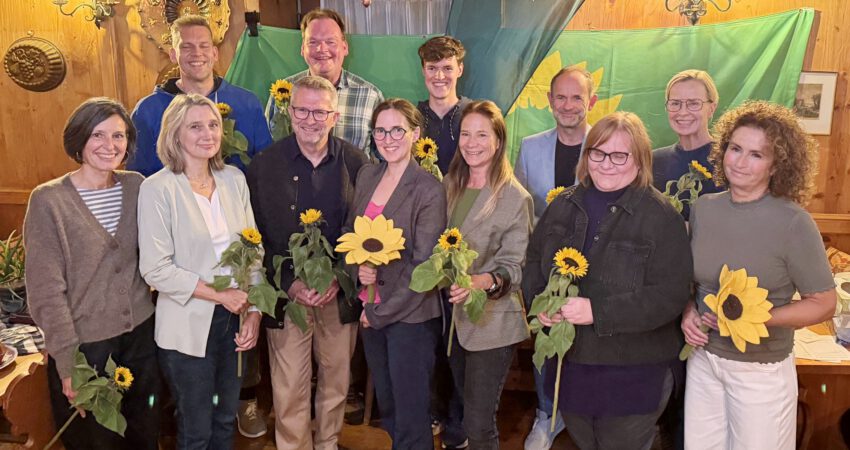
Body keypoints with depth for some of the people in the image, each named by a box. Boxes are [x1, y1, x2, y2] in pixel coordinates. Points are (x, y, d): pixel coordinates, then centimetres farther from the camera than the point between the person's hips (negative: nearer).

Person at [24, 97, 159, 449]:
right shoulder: (49, 200, -12)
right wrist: (68, 361, -14)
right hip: (84, 342, -3)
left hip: (141, 332, 4)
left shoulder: (136, 186, 0)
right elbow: (46, 290, -12)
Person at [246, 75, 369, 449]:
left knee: (336, 383, 17)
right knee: (289, 390, 6)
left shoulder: (355, 162, -3)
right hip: (286, 295, -1)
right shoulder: (264, 165, -4)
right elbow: (257, 237, -3)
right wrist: (290, 284, -13)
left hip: (340, 294, 2)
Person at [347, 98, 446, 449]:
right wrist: (359, 268, -10)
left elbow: (423, 266, -15)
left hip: (410, 316, -5)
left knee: (410, 419, 8)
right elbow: (349, 233, 11)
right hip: (369, 309, 6)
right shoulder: (366, 175, 4)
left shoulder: (429, 190, -14)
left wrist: (381, 313, -10)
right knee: (385, 405, 20)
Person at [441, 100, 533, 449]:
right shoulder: (450, 186, 6)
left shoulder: (516, 198, -12)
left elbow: (514, 267, -14)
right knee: (459, 409, 22)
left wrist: (484, 282, -33)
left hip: (492, 321, -5)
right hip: (453, 315, 6)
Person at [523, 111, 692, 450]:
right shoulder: (563, 206, 4)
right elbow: (534, 261, 13)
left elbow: (670, 295, -19)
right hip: (569, 365, 5)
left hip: (633, 375, -5)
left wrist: (596, 312, -26)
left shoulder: (661, 216, -13)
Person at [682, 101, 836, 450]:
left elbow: (823, 303, -11)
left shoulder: (793, 223, -16)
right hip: (702, 359, 4)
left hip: (761, 371, -4)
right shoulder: (703, 209, -3)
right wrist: (689, 311, -9)